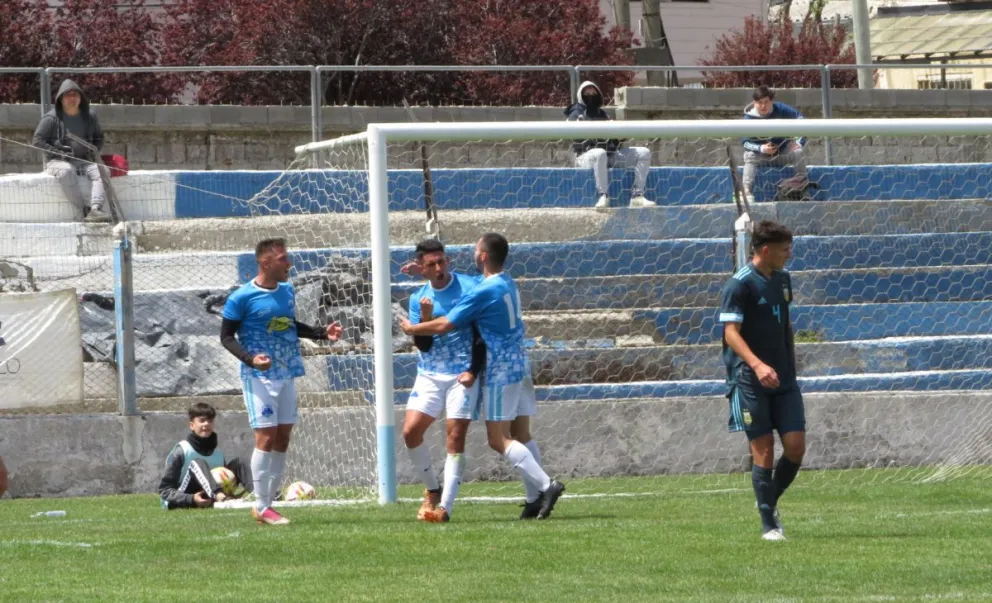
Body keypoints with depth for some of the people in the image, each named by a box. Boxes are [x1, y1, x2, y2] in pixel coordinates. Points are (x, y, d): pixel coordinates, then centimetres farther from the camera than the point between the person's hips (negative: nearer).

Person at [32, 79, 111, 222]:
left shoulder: (89, 117, 11)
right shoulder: (51, 118, -3)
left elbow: (99, 138, 23)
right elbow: (38, 140, -3)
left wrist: (93, 150, 2)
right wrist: (59, 152, -13)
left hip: (84, 161, 4)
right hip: (58, 162, -4)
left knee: (101, 171, -26)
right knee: (66, 171, -39)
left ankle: (96, 209, -43)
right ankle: (83, 210, -38)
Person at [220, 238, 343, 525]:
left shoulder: (287, 291, 10)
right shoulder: (242, 298, -12)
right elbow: (226, 336, -7)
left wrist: (323, 333, 10)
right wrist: (250, 358, -23)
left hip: (286, 375, 7)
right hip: (259, 376, -7)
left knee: (283, 438, 7)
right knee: (266, 437, -11)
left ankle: (267, 503, 14)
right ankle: (261, 507, -6)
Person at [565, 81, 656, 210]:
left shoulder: (602, 114, 27)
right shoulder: (576, 114, 7)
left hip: (611, 154, 6)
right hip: (586, 155, -6)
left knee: (644, 153, -8)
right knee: (600, 153, -43)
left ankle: (637, 196, -18)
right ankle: (603, 197, -42)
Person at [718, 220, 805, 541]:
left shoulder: (782, 279, 11)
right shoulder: (740, 284, -11)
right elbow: (731, 332, -18)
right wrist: (757, 364, -32)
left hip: (783, 380, 6)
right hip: (750, 381, -6)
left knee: (796, 446, -2)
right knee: (763, 450, -5)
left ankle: (771, 501, 21)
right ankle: (769, 524, 3)